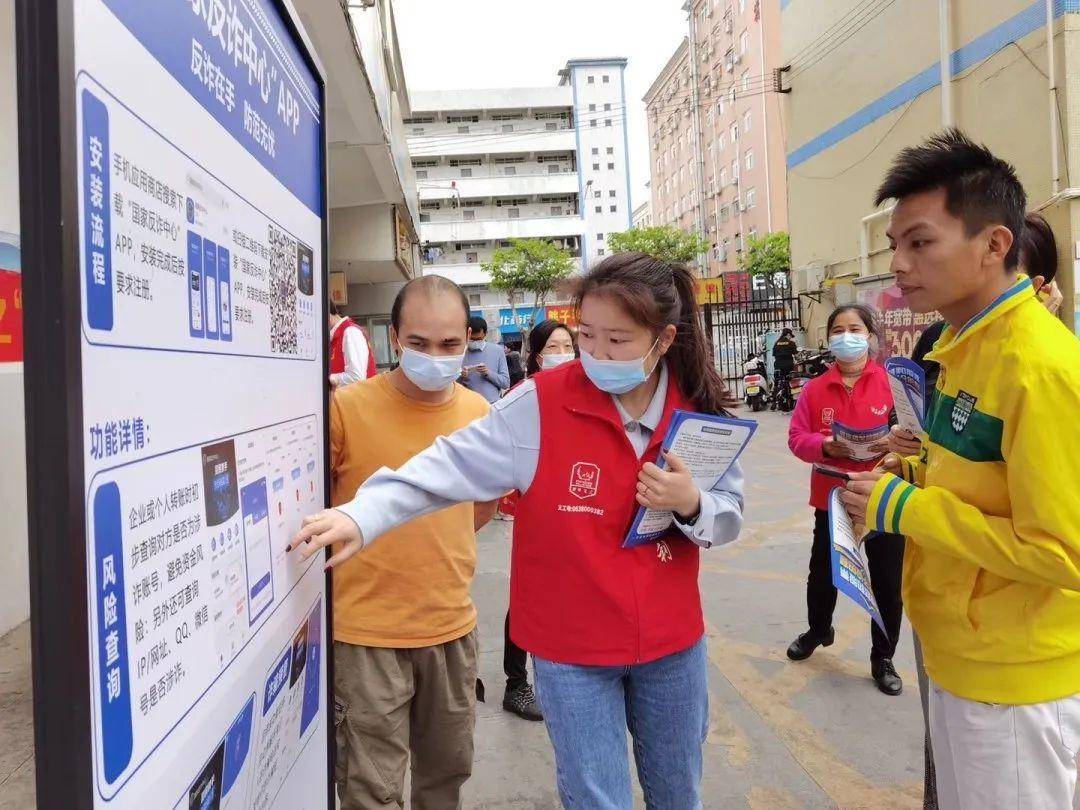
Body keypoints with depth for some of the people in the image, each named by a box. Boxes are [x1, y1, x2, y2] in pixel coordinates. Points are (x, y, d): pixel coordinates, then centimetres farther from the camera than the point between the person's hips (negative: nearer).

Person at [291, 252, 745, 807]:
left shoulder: (699, 411, -6)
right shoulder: (542, 404, -15)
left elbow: (730, 517, 2)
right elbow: (452, 464, -17)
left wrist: (691, 506, -20)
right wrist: (363, 516, -29)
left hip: (673, 642, 4)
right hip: (573, 648, -3)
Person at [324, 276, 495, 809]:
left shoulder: (479, 413, 0)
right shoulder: (346, 407, -15)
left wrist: (436, 552, 6)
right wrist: (371, 558, -6)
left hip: (452, 627, 5)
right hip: (366, 632, -4)